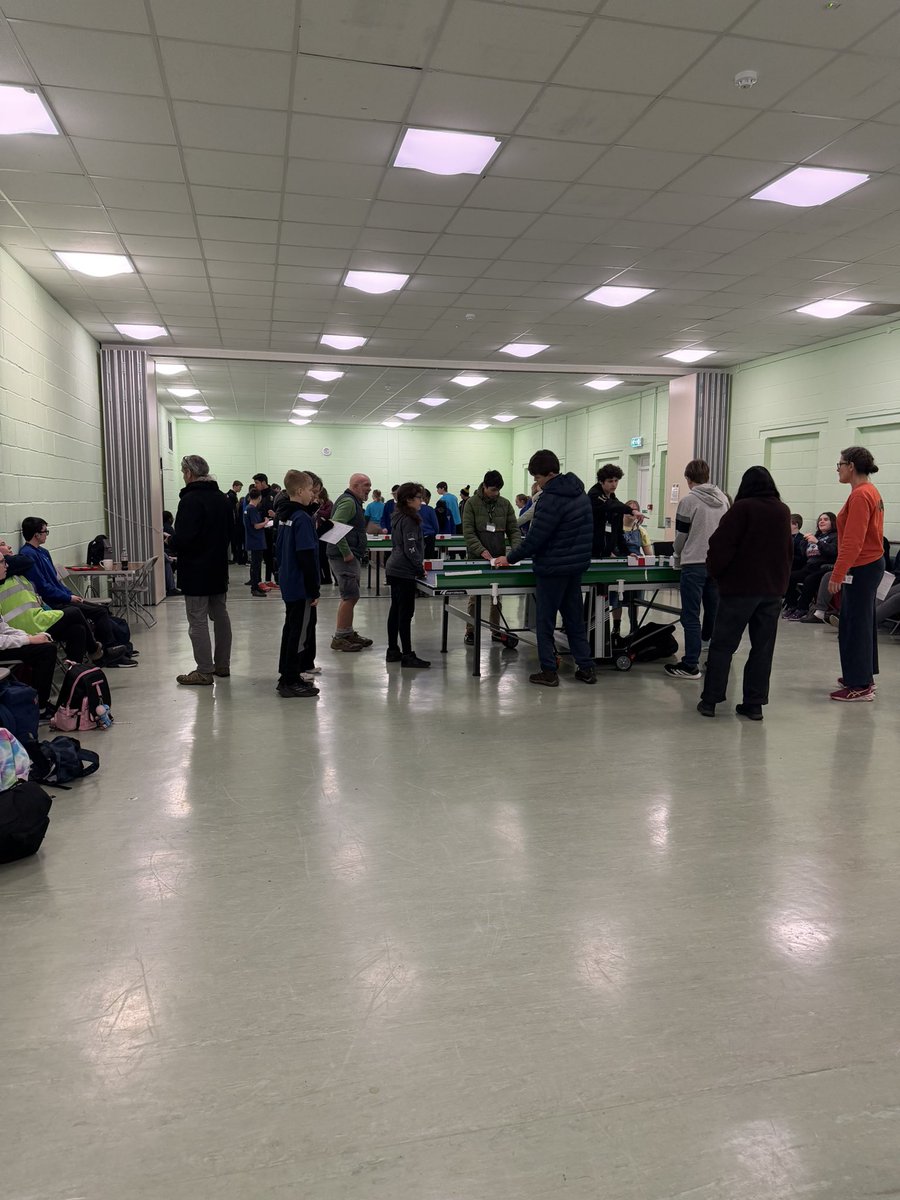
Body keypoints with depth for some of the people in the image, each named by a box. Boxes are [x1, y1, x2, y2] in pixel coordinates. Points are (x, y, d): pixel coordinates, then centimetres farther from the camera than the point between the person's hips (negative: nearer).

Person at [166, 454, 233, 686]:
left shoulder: (190, 500, -17)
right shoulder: (221, 498, 9)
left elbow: (183, 538, -23)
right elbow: (229, 532, 15)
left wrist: (170, 541, -4)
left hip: (196, 571, -8)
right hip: (218, 567, 8)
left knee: (198, 620, -3)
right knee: (220, 615, 14)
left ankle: (204, 671, 0)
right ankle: (222, 665, 23)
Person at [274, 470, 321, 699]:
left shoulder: (284, 515, 9)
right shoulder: (302, 518, -18)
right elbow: (307, 557, -21)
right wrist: (314, 590, -17)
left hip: (288, 583, 9)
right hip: (301, 585, -9)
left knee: (291, 628, 17)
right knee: (298, 632, -2)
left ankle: (286, 676, 25)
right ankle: (291, 683, 3)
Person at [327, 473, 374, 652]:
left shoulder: (353, 502, 20)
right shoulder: (348, 502, -14)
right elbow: (335, 526, -25)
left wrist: (361, 551, 21)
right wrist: (346, 553, -24)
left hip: (350, 556, 11)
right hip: (345, 557, -11)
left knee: (349, 597, 15)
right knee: (350, 597, -10)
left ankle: (349, 634, 23)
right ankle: (339, 638, -5)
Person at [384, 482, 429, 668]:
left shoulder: (399, 518, 14)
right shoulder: (409, 520, -15)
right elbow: (410, 549, -19)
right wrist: (420, 569, -10)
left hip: (394, 569, 10)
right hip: (404, 572, -10)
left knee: (396, 610, 13)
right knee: (406, 613, -7)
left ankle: (392, 651, 20)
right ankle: (407, 655, -4)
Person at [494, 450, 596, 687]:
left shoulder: (552, 499, -20)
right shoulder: (579, 491, 8)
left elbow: (535, 537, -19)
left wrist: (510, 558, -7)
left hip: (553, 568, -8)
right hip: (577, 564, 8)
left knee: (545, 619, 3)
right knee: (574, 618, 14)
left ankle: (549, 671, 7)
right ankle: (586, 668, 15)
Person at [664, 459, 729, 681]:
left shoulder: (689, 500, -8)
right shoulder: (723, 499, 8)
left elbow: (681, 536, -2)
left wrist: (678, 559, 15)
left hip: (694, 565, -6)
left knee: (691, 617, -2)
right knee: (714, 614, 13)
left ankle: (690, 666, -2)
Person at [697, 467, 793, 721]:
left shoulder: (743, 508, -10)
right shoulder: (784, 511, 8)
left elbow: (721, 545, -13)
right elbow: (789, 550, 17)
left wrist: (715, 572, 1)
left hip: (740, 586, -5)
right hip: (773, 588, 5)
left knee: (722, 645, 2)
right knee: (762, 647, 8)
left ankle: (710, 700, 3)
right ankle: (754, 703, 9)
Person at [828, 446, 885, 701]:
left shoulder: (860, 495, -18)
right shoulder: (870, 491, 13)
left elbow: (852, 542, -24)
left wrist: (837, 575, -22)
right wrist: (841, 572, 19)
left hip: (861, 569, -10)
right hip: (871, 565, 10)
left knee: (854, 626, -4)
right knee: (863, 622, 17)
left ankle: (860, 686, 2)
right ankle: (864, 676, 28)